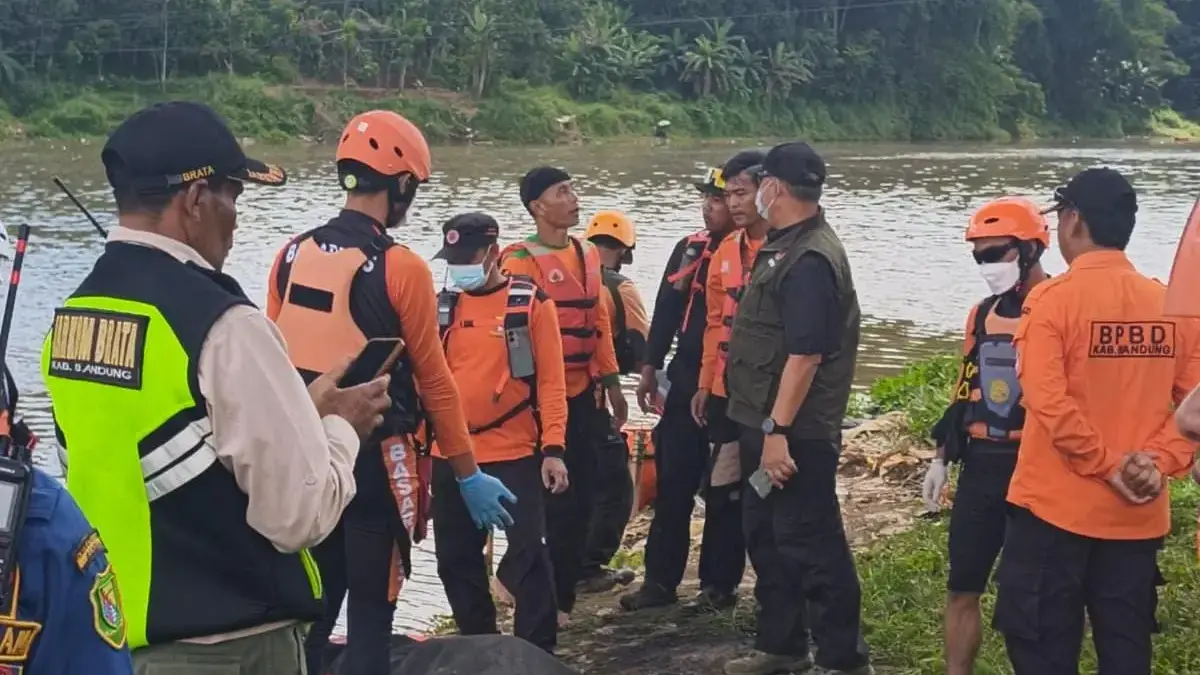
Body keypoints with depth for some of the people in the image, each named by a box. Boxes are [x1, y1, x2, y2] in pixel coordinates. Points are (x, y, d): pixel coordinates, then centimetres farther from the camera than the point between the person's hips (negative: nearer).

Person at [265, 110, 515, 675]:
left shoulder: (293, 255, 1)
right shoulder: (401, 268, -14)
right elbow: (434, 382, -9)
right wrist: (468, 474, -1)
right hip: (374, 458, -5)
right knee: (370, 611, 6)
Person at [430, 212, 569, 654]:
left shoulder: (531, 303, -4)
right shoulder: (442, 307, 7)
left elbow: (551, 380, -6)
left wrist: (553, 448, -13)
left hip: (514, 454, -4)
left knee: (527, 555, -3)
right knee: (456, 558, 11)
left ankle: (537, 652, 8)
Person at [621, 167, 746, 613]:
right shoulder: (690, 248, 11)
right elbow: (665, 308, 12)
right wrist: (651, 368, 9)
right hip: (685, 380, 6)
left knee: (724, 491, 4)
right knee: (672, 483, 8)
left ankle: (719, 584, 14)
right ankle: (660, 580, 16)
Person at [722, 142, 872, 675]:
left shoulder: (810, 259, -20)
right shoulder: (785, 247, 12)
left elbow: (806, 354, -26)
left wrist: (778, 430, -27)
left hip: (795, 433, -10)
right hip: (766, 424, 10)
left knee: (810, 544, -2)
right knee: (766, 536, 18)